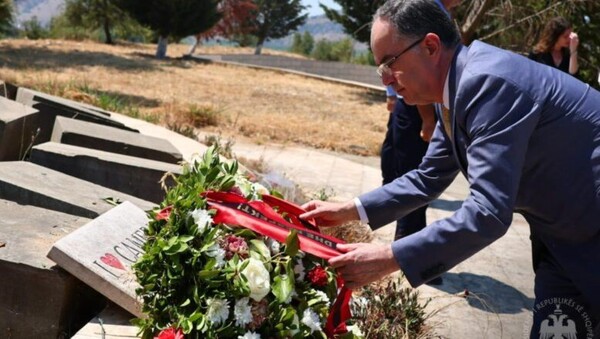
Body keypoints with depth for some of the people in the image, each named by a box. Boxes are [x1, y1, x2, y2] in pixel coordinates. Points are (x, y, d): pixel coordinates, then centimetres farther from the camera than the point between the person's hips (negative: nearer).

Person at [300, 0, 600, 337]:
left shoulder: (488, 82, -28)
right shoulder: (462, 87, 2)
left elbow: (488, 212, -33)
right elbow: (428, 179, 12)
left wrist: (388, 258, -29)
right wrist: (349, 211, 6)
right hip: (569, 237, 9)